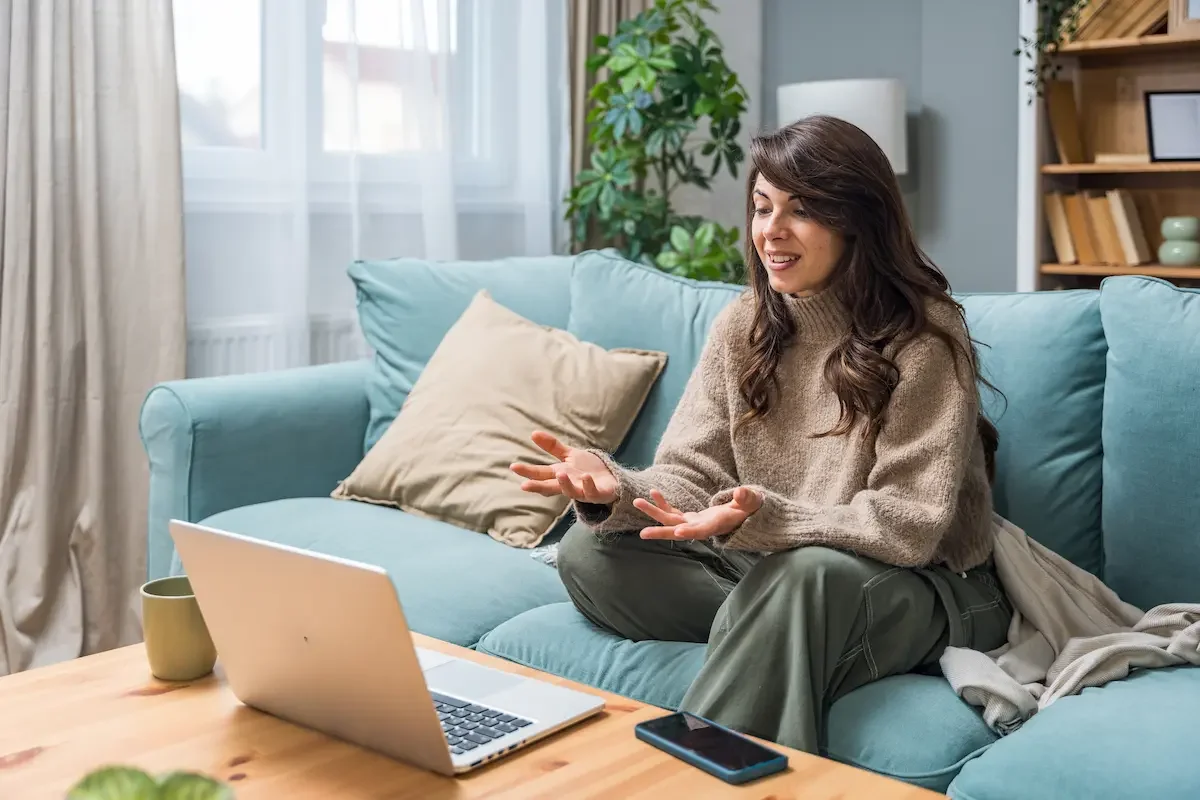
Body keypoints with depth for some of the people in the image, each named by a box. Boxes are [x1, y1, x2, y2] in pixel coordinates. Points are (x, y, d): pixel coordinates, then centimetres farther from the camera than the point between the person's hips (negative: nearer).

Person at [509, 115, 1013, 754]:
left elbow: (907, 526, -19)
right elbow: (692, 478, -2)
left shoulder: (924, 338, -13)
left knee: (808, 575, -39)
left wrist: (760, 519, -35)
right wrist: (616, 490, -25)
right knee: (588, 553, -13)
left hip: (917, 591, -5)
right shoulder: (742, 326, 3)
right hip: (767, 572, 5)